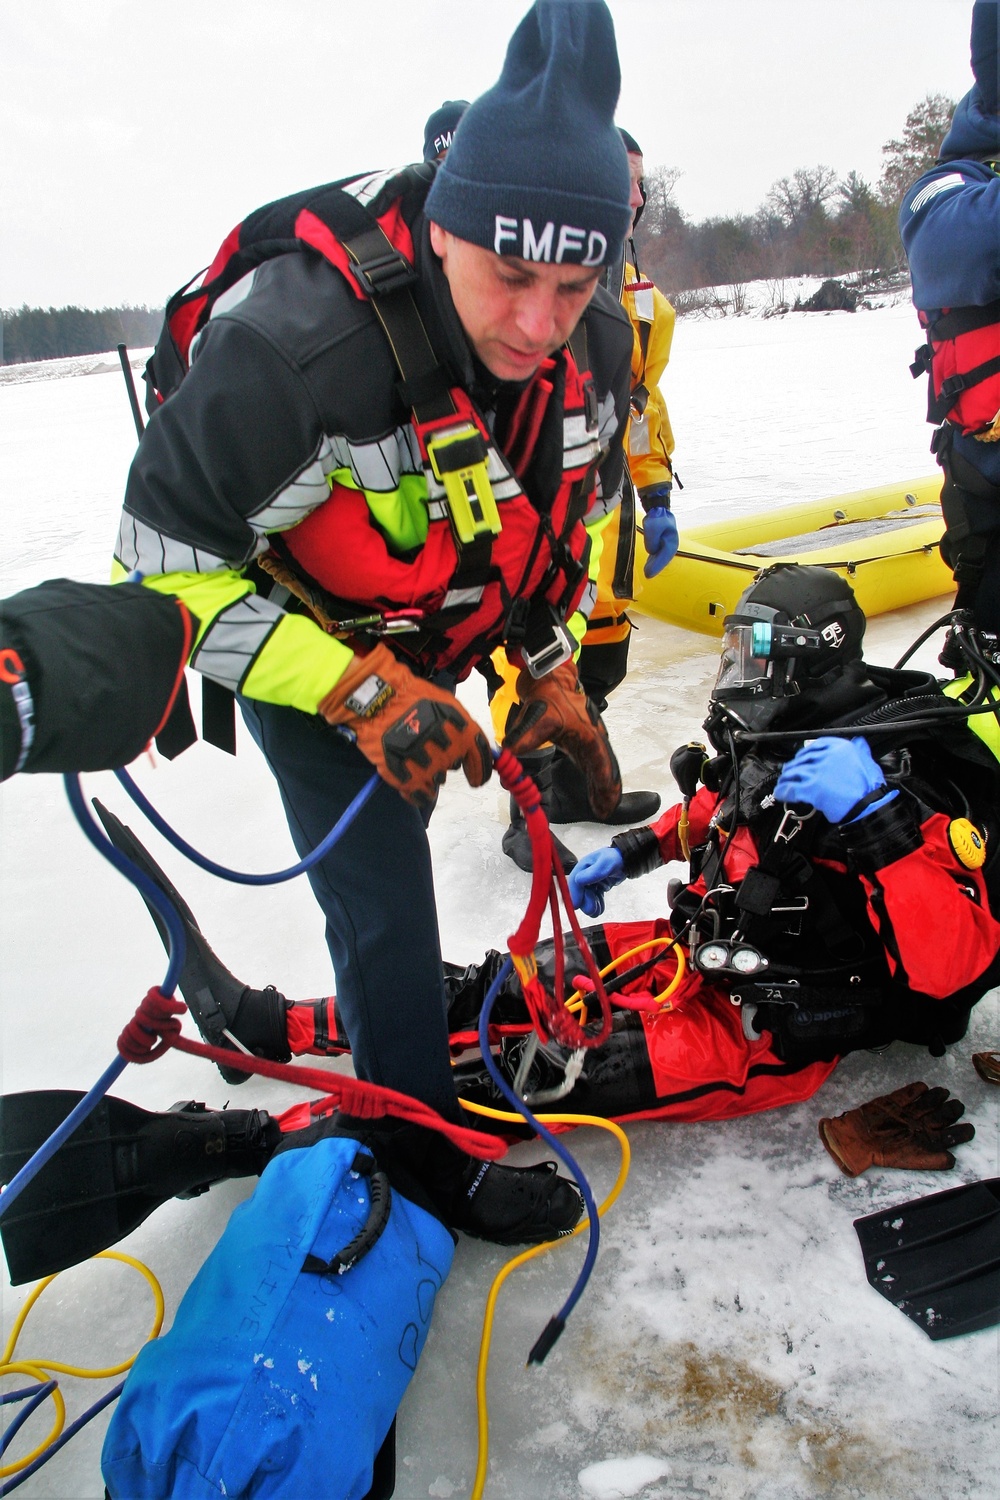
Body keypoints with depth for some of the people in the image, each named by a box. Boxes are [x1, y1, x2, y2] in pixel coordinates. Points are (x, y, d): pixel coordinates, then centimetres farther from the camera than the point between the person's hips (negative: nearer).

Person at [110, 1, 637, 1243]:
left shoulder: (593, 345, -17)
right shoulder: (294, 352, -39)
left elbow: (573, 515, 2)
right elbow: (167, 555, -30)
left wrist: (552, 673, -2)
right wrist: (359, 692, -37)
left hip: (430, 646, 6)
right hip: (300, 648, -6)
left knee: (397, 837, 26)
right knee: (382, 897, -6)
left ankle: (394, 1008, 55)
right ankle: (428, 1154, 18)